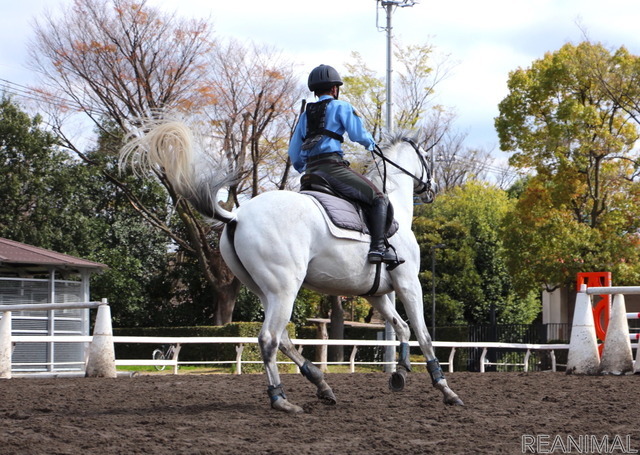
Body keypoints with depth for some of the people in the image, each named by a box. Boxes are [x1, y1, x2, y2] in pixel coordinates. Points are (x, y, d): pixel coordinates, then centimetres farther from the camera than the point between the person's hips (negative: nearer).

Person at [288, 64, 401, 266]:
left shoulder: (306, 114, 22)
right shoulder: (340, 106, 4)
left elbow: (294, 153, 21)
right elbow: (358, 135, -5)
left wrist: (303, 169, 38)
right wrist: (371, 143, 16)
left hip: (311, 171, 7)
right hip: (333, 165, -7)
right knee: (378, 199, -4)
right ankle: (378, 247, -22)